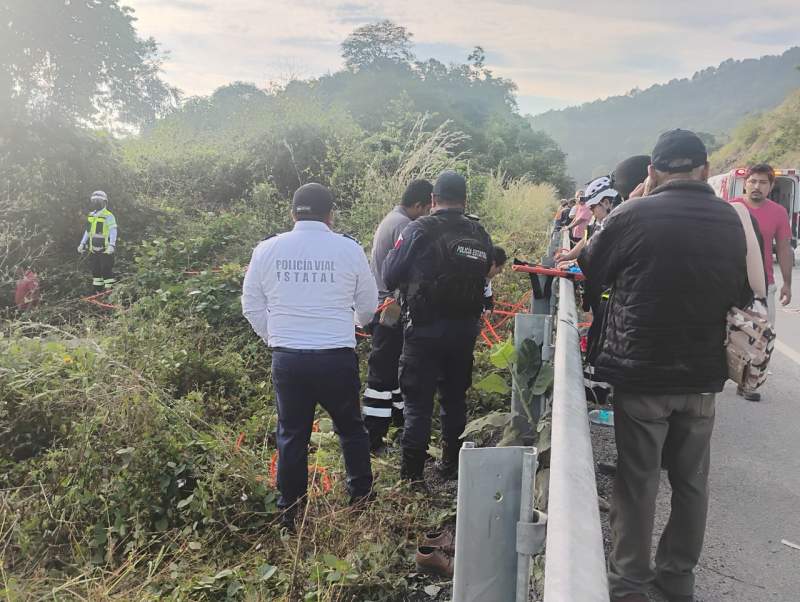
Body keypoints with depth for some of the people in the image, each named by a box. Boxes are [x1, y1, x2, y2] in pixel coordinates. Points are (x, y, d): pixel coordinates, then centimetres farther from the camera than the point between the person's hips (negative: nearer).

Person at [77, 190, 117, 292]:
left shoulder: (108, 216, -9)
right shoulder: (91, 215, 15)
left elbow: (113, 232, -18)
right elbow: (88, 231, 23)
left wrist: (112, 245, -31)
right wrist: (82, 244, 20)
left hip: (106, 250, -8)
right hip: (93, 249, 8)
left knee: (107, 271, -5)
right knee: (95, 271, 13)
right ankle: (98, 291, 22)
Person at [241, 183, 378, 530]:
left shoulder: (267, 250, 1)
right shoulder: (349, 249, -4)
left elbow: (252, 307, 8)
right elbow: (368, 306, 7)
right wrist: (356, 324, 29)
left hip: (286, 358, 2)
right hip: (337, 357, -1)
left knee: (292, 436, 14)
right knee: (350, 429, 18)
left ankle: (290, 514, 24)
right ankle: (361, 498, 30)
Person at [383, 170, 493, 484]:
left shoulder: (419, 229, -11)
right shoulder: (480, 234, 3)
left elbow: (390, 277, -8)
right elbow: (483, 275, 8)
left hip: (424, 329, -4)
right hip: (465, 329, 5)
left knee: (418, 403, 4)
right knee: (455, 399, 18)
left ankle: (411, 474, 9)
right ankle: (452, 466, 29)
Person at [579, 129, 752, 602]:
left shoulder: (633, 216, -14)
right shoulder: (732, 220, 0)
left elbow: (592, 270, 3)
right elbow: (744, 294, 13)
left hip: (641, 372, -4)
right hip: (703, 373, 4)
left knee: (638, 481, 8)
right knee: (692, 480, 17)